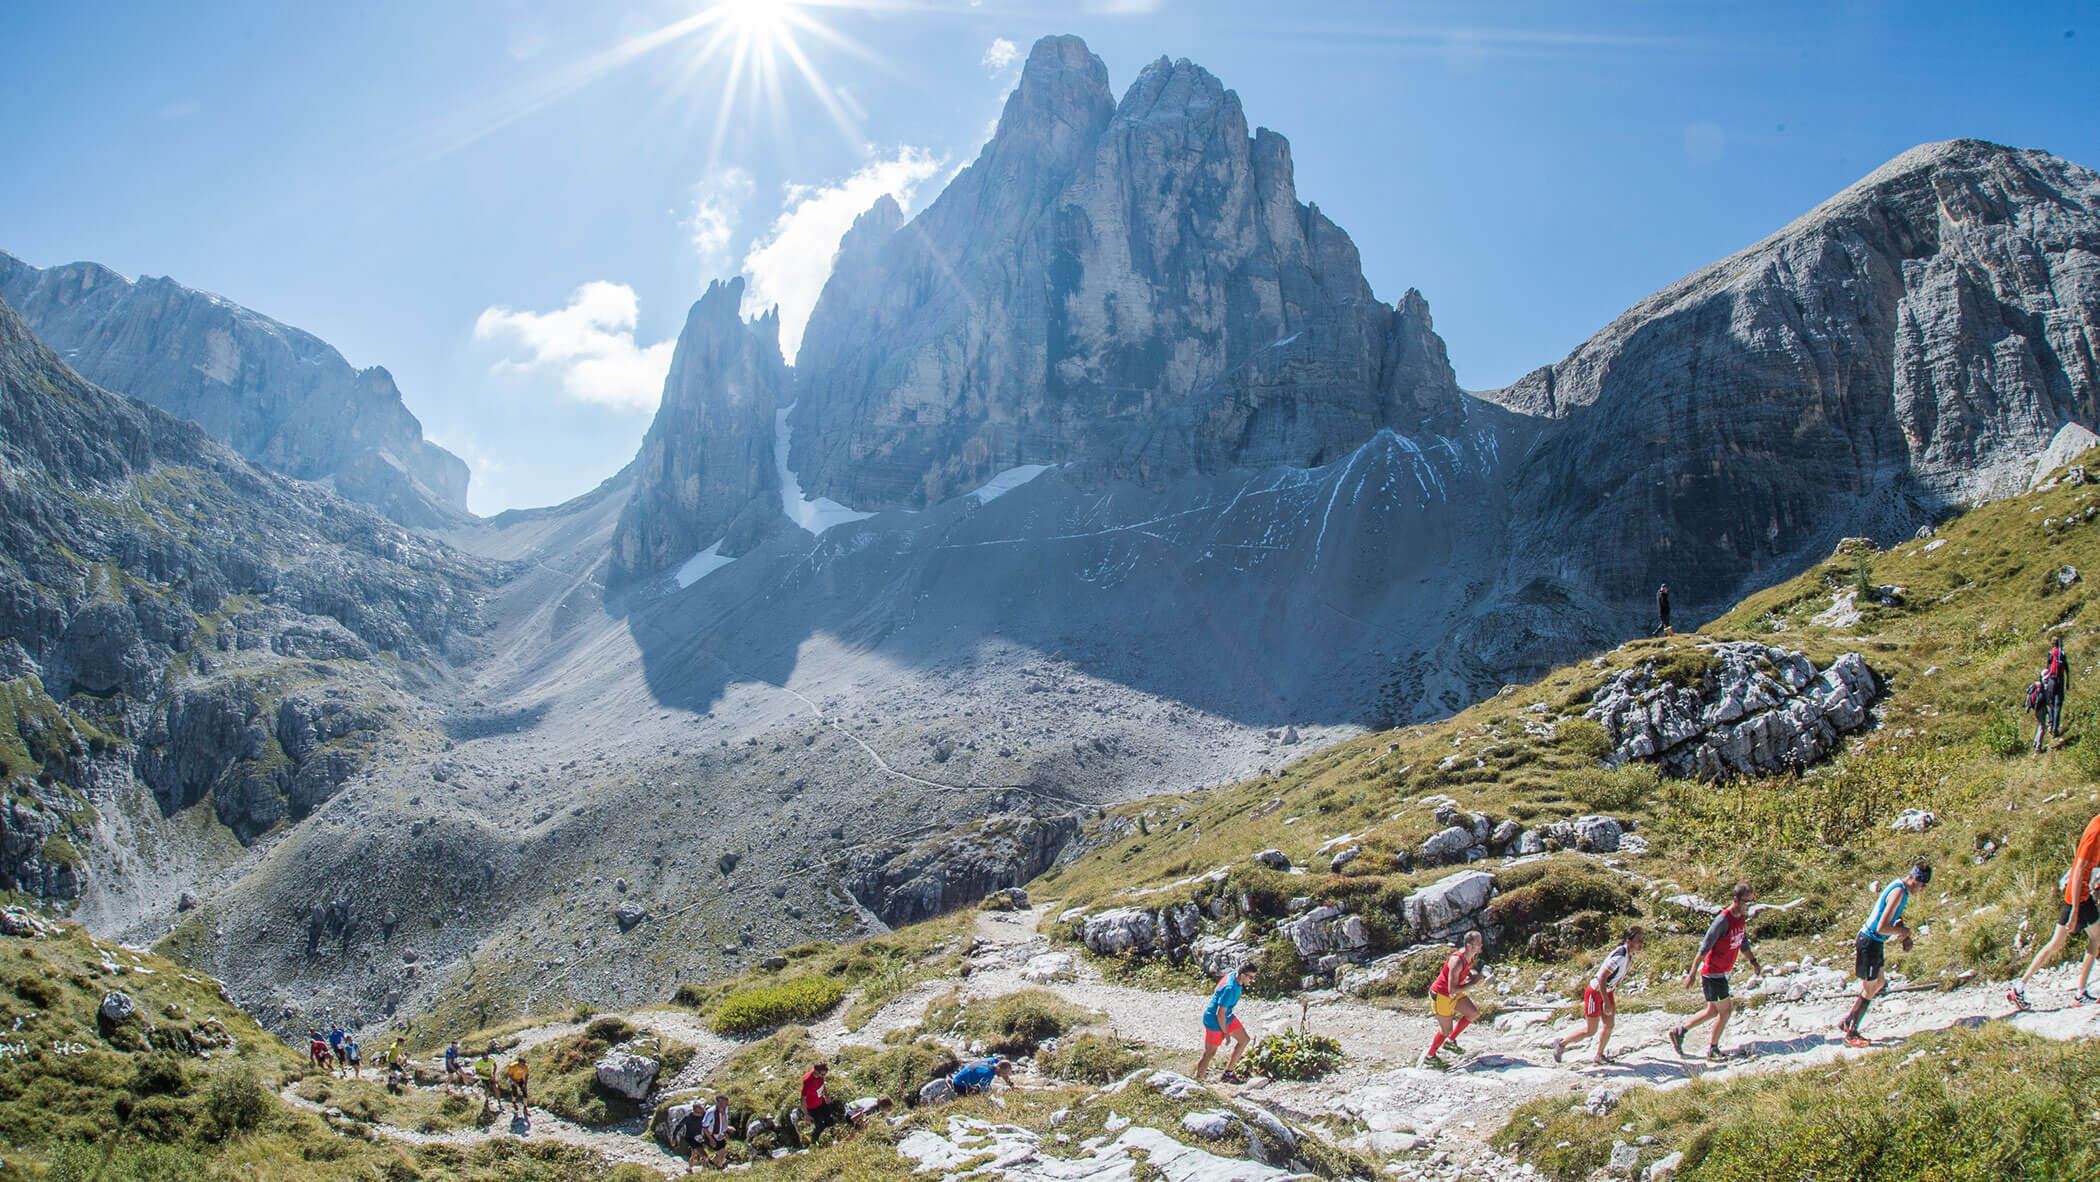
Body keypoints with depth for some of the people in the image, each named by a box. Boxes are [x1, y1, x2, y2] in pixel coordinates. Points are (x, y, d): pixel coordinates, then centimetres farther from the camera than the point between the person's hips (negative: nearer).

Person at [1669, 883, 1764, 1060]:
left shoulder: (1742, 918, 5)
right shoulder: (1723, 920, -22)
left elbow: (1743, 943, 22)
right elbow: (1704, 947, -21)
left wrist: (1753, 962, 12)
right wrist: (1693, 974, -21)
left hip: (1723, 973, 9)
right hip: (1713, 972, -9)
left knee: (1713, 1011, 15)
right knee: (1725, 1010, -2)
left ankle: (1679, 1031, 25)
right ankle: (1713, 1049, 12)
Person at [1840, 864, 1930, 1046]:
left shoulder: (1900, 887, 7)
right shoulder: (1898, 892, -25)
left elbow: (1896, 916, 24)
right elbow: (1881, 928, -30)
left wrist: (1905, 937, 8)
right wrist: (1904, 931, -12)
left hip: (1874, 942, 10)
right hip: (1870, 943, -10)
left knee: (1879, 983, 21)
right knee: (1868, 991, 1)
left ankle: (1847, 1022, 28)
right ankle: (1851, 1034, 12)